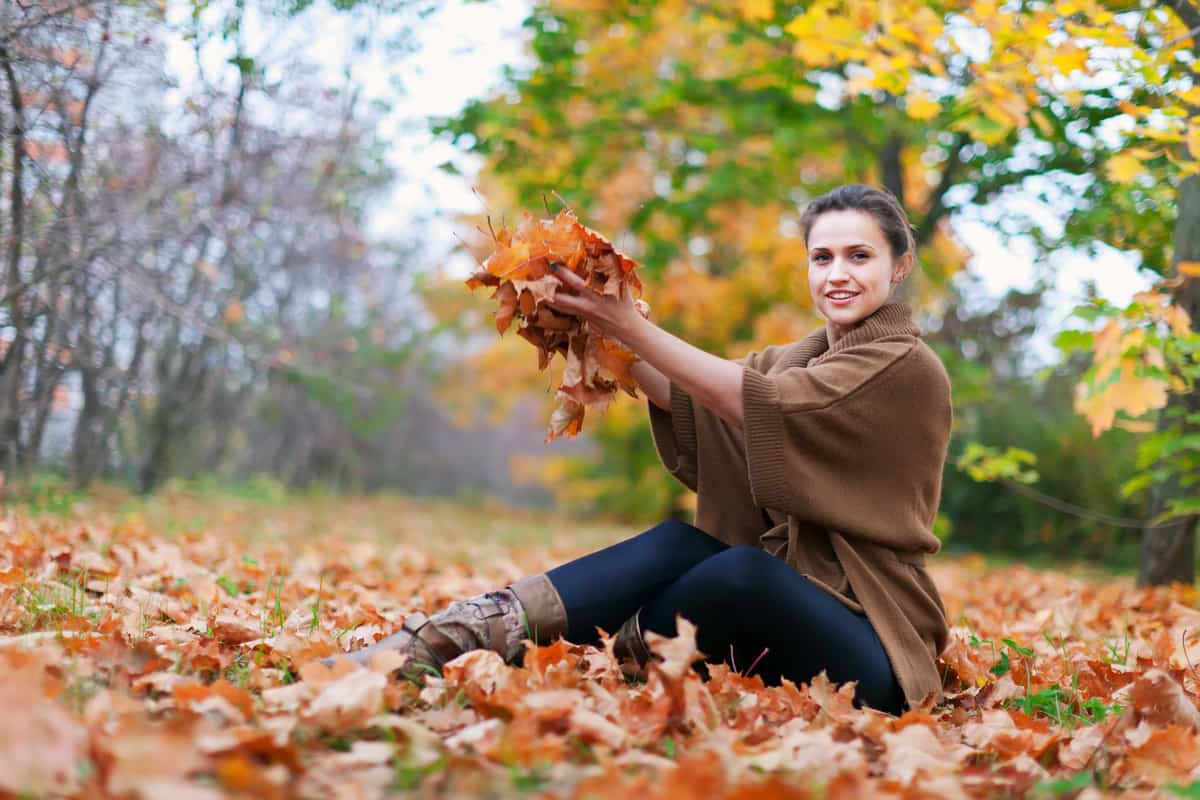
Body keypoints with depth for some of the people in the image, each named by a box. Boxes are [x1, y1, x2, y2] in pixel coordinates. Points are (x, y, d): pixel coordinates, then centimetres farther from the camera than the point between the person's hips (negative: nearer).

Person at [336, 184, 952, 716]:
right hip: (791, 600, 6)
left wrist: (631, 326, -22)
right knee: (678, 544, -22)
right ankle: (438, 640, -36)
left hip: (872, 653, -6)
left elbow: (756, 403, -20)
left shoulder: (906, 367, -7)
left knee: (742, 569, -34)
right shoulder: (799, 358, 17)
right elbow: (684, 397, 2)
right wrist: (604, 331, -12)